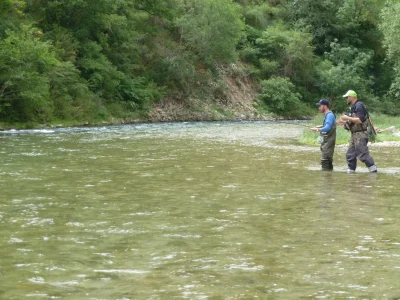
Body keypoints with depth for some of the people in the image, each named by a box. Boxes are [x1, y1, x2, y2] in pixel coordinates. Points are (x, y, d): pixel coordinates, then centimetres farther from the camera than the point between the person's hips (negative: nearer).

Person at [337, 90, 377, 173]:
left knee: (363, 154, -13)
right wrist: (344, 122, 14)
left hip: (360, 135, -10)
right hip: (354, 135, 10)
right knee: (350, 155, 10)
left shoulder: (359, 106, -12)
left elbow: (360, 120, -23)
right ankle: (350, 171, 15)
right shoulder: (353, 107, 18)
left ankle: (374, 171, -12)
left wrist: (348, 118, -16)